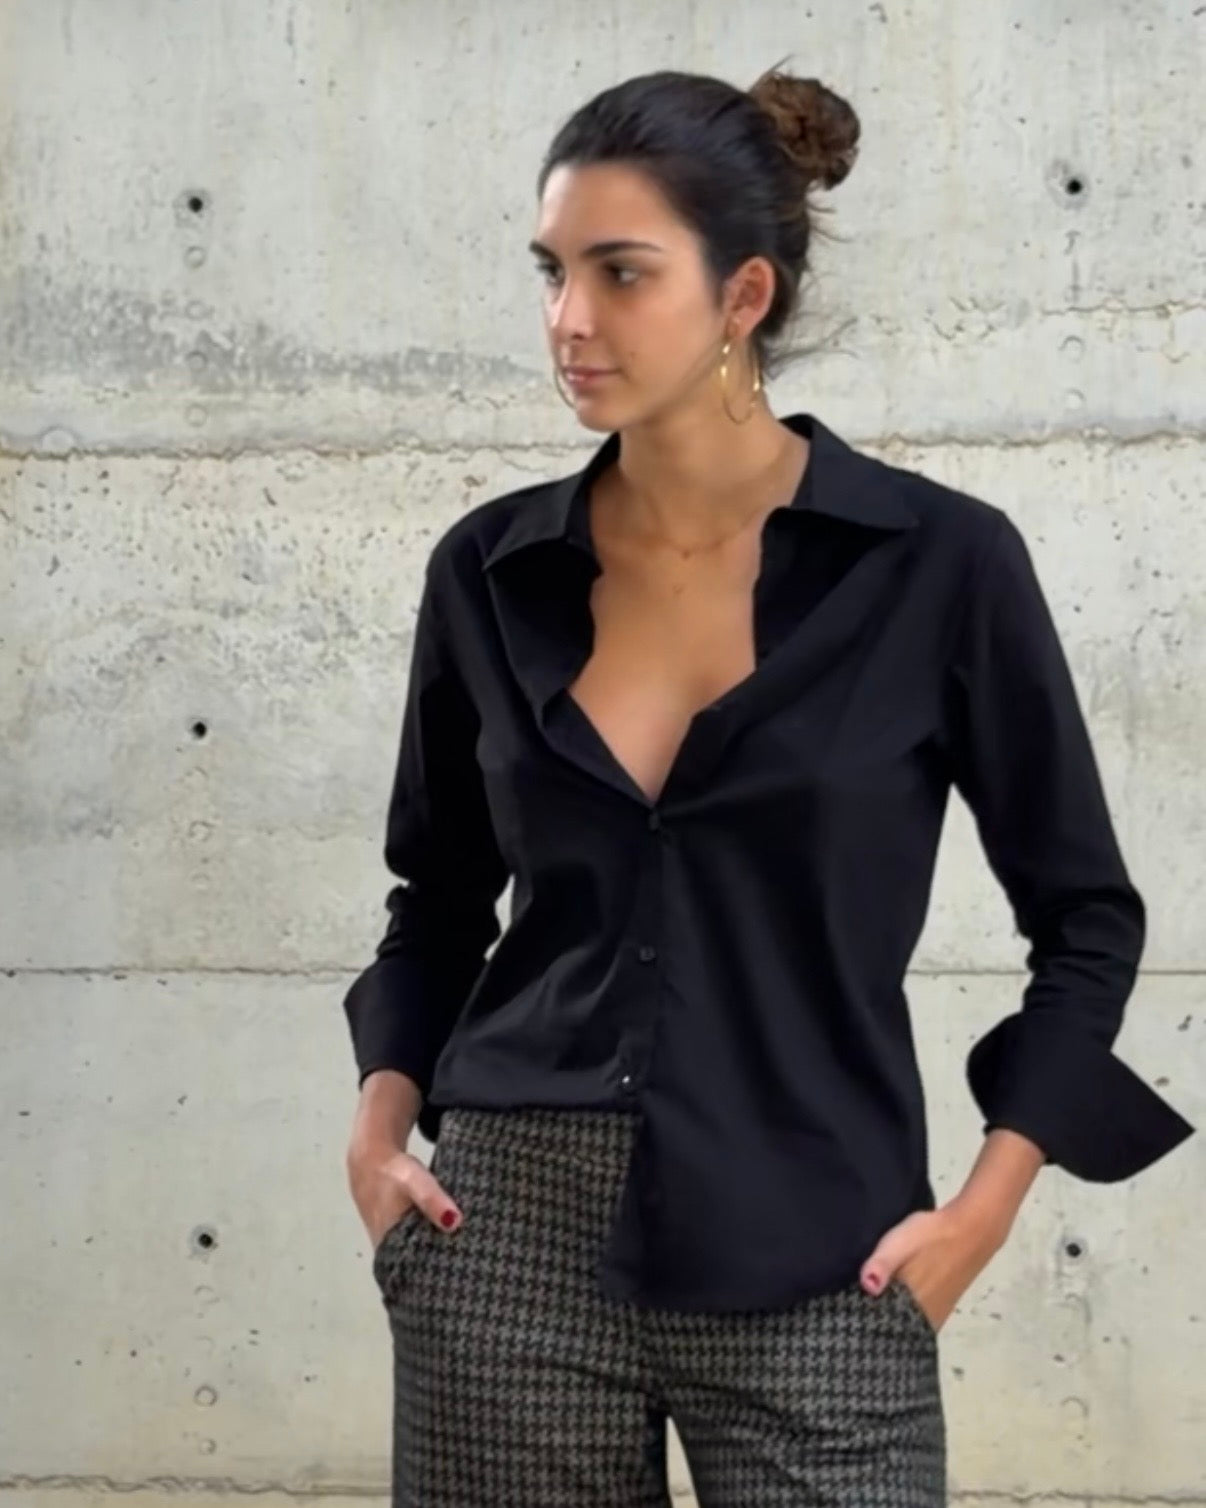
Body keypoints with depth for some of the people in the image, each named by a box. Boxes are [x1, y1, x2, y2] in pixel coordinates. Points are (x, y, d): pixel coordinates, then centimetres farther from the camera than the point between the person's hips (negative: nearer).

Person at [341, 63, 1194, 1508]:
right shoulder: (491, 568, 3)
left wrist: (983, 1207, -5)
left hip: (807, 1263, -2)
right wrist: (382, 1124, 2)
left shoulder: (937, 560, -6)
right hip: (510, 1231, 3)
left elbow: (1086, 916, 2)